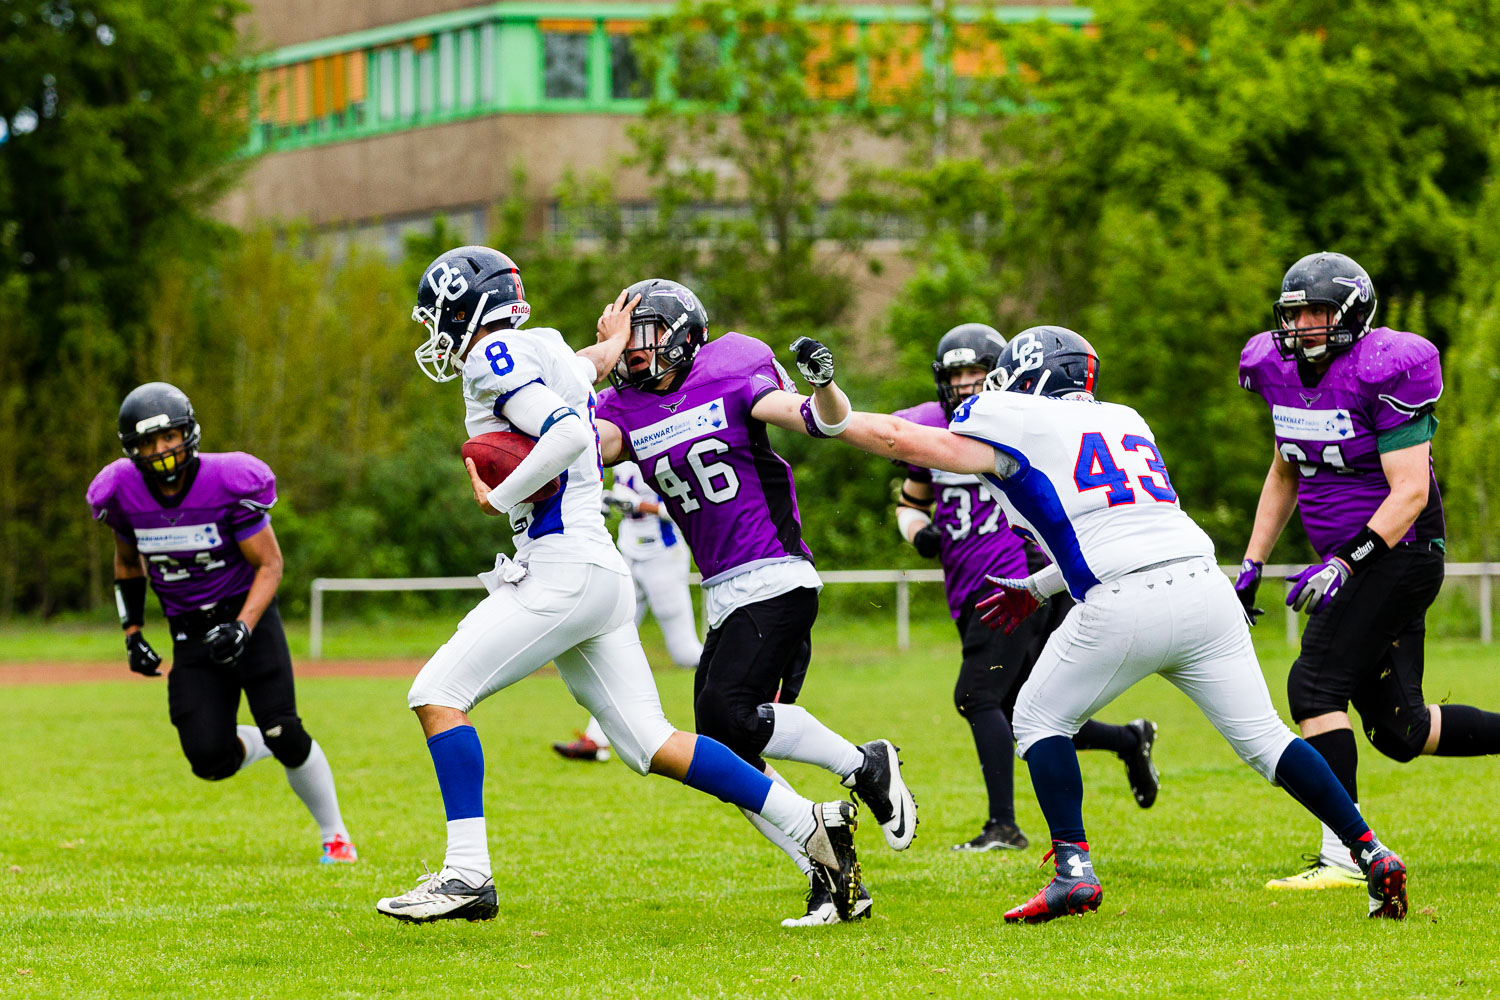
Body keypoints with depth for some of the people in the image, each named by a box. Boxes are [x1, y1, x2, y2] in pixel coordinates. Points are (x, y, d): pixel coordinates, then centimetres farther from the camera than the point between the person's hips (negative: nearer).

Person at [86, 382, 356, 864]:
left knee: (283, 732, -17)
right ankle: (259, 744, 25)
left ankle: (334, 834, 5)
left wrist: (242, 627, -26)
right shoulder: (124, 493, -8)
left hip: (248, 613, -3)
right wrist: (132, 634, 6)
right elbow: (128, 562, 13)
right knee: (211, 761, -12)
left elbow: (270, 564, -13)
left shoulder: (229, 482, -20)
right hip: (191, 635, 3)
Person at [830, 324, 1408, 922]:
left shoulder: (1018, 424, 8)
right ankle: (1372, 854, 5)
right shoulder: (1124, 423, 27)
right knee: (1263, 736, 12)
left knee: (1040, 720, 13)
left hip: (1125, 605, -5)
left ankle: (1075, 872, 1)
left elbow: (898, 439, 11)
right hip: (1204, 588, 6)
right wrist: (1038, 589, 41)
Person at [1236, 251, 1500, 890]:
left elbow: (1410, 492, -21)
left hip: (1398, 552, -8)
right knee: (1399, 732, 8)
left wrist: (1343, 564, -29)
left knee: (1316, 685, -17)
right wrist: (1251, 566, 17)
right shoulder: (1283, 371, 6)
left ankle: (1344, 853, -16)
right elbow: (1285, 473, 21)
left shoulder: (1384, 374, -18)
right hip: (1351, 561, 8)